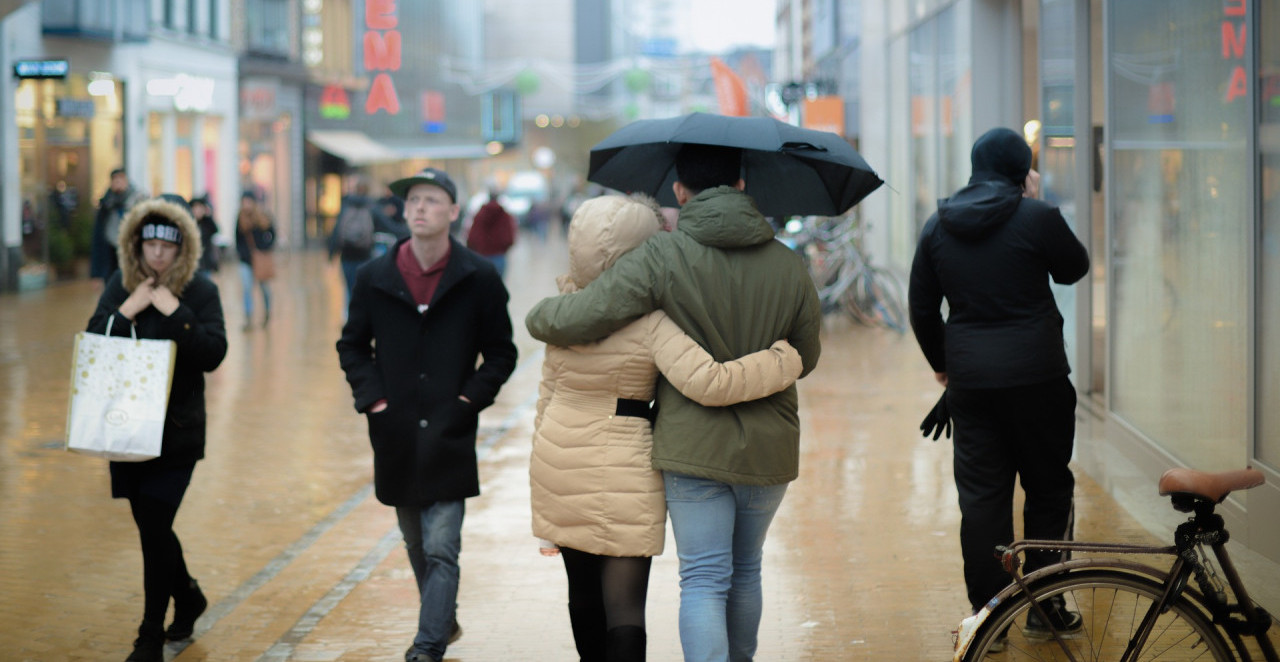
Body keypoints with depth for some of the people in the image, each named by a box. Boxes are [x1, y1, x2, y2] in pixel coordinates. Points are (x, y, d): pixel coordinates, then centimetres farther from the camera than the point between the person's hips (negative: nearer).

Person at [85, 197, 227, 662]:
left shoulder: (200, 292, -5)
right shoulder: (120, 286, 5)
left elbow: (214, 354, -15)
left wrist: (175, 313, -23)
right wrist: (125, 313, -15)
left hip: (177, 430, -4)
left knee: (154, 526, -9)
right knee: (150, 524, 13)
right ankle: (187, 597, 39)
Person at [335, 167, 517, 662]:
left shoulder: (479, 279, -3)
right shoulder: (374, 277, 2)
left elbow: (501, 353, 4)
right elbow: (352, 346, 13)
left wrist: (470, 399, -7)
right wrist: (371, 398, 0)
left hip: (449, 434, -3)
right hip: (396, 435, 3)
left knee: (441, 548, -9)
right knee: (417, 544, 17)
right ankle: (443, 620, 38)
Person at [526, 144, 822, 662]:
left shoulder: (661, 258, -12)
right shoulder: (788, 266, 0)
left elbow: (577, 320, -17)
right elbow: (805, 357, 12)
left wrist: (540, 314, 5)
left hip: (694, 446, -4)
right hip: (770, 449, 4)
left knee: (704, 581, -2)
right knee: (746, 573, 21)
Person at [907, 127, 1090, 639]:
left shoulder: (938, 226, 6)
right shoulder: (1037, 218, -9)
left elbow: (921, 305, 11)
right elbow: (1074, 268, 9)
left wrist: (940, 361, 25)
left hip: (968, 380, 4)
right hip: (1036, 376, -4)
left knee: (980, 497, 7)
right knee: (1048, 491, 10)